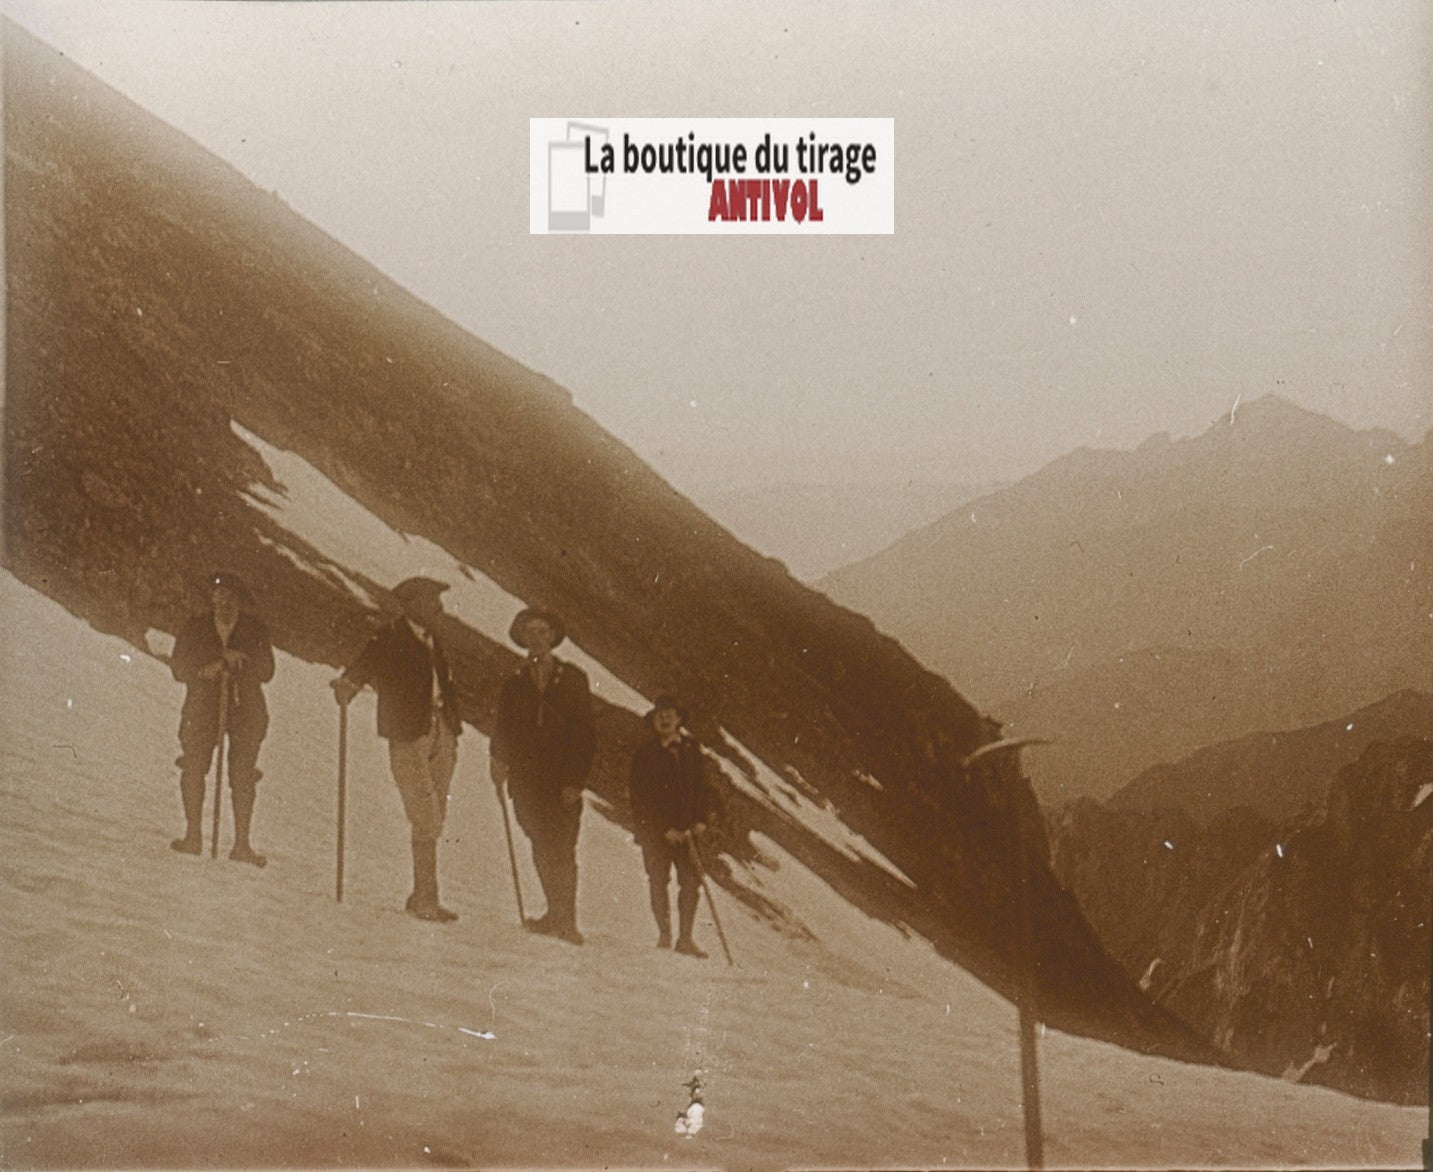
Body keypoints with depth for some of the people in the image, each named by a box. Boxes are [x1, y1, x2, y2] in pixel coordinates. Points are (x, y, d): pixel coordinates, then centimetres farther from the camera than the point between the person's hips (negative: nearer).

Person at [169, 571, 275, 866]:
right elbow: (179, 668, 1)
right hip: (203, 706, 1)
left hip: (245, 708, -1)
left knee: (243, 774, -5)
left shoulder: (255, 629, 2)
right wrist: (205, 670, -17)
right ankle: (194, 836, 7)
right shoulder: (194, 628, 3)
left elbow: (266, 672, -1)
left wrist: (239, 660, -18)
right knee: (194, 768, -6)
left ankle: (242, 844, 1)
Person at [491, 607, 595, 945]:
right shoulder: (515, 683, 13)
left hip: (563, 782, -3)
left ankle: (565, 920, -7)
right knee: (542, 849, 3)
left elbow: (585, 735, 1)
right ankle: (558, 914, 14)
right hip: (526, 782, 3)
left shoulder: (572, 679, 6)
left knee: (561, 850, -10)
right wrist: (500, 761, -3)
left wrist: (575, 780, -7)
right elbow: (503, 730, 15)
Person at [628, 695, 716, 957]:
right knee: (659, 882, -2)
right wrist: (665, 829, -13)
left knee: (691, 881, -3)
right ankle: (664, 934, 11)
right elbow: (640, 796, -8)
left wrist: (701, 820, -3)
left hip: (687, 828, 3)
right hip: (654, 829, -3)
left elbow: (703, 787, 12)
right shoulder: (644, 754, -4)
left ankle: (685, 938, 2)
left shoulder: (691, 750, 8)